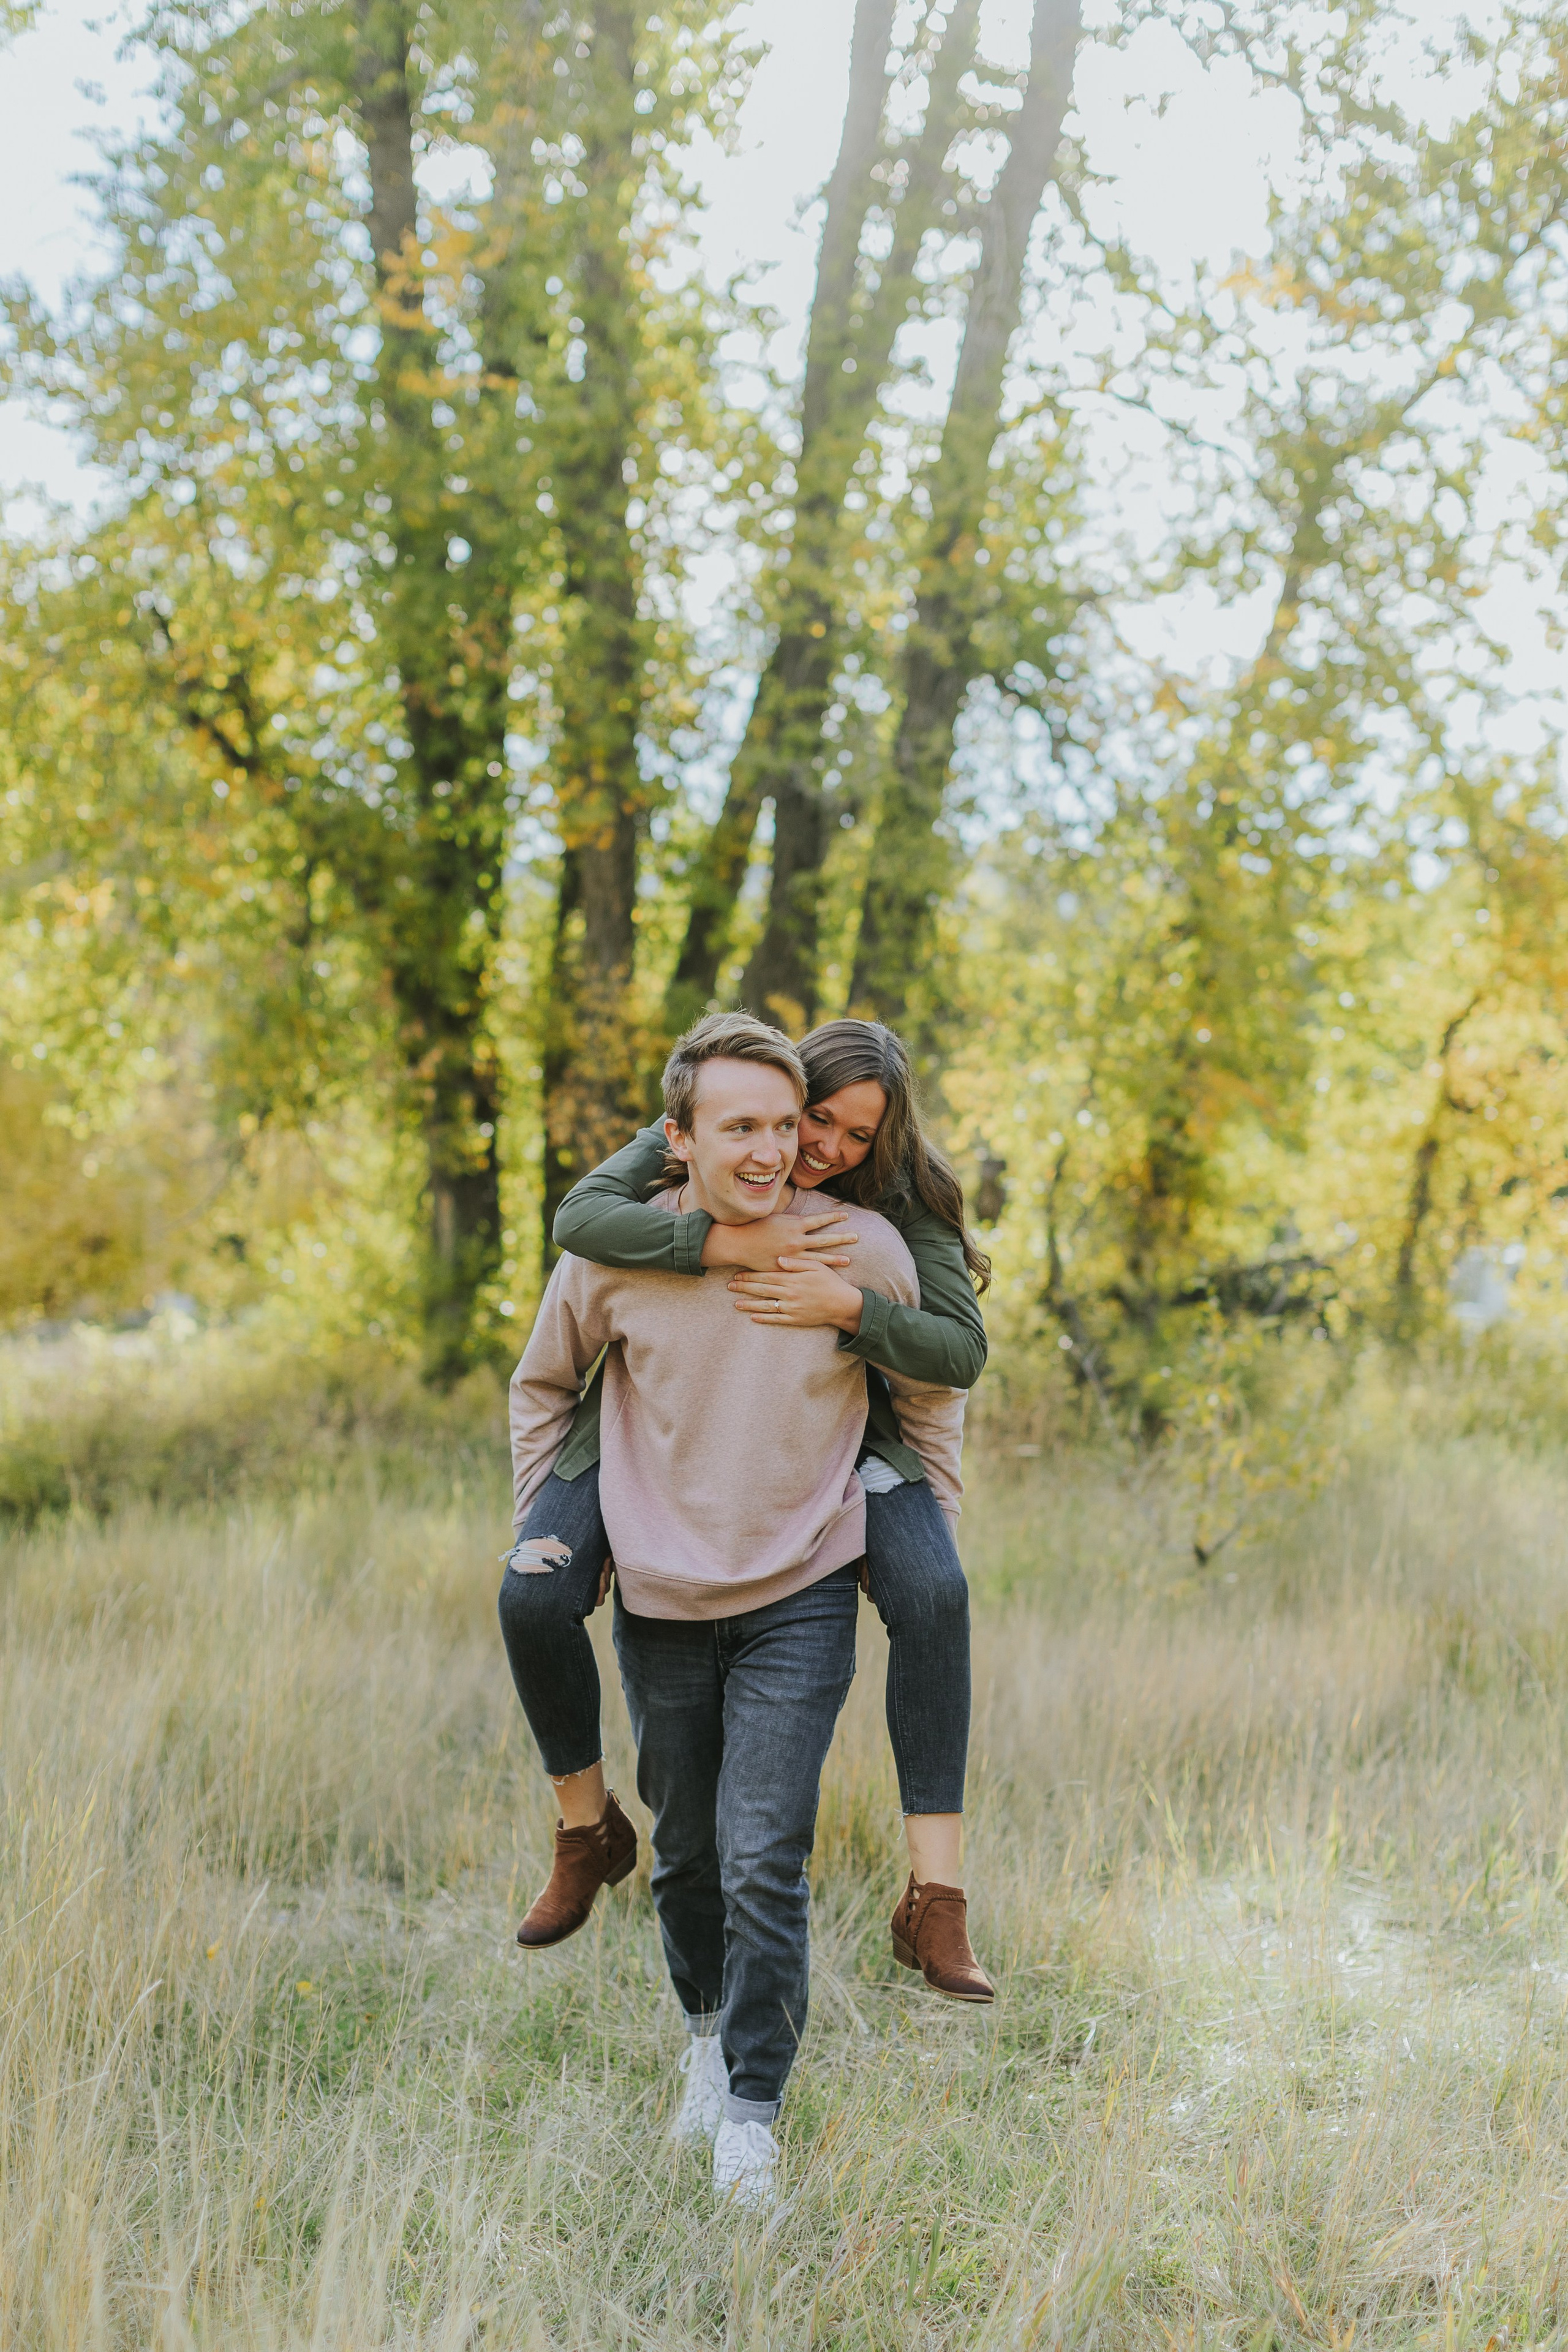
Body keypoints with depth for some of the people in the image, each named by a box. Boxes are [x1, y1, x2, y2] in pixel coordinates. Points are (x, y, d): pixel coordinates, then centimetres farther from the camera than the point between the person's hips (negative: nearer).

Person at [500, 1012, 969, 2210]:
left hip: (800, 1601, -2)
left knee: (764, 1863, -11)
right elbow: (542, 1387, 12)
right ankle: (712, 2030, 42)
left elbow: (932, 1394, 9)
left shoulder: (864, 1250, -10)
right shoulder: (614, 1256, -9)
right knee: (688, 1855, 16)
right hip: (660, 1602, 2)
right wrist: (540, 1526, 8)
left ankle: (752, 2109, 5)